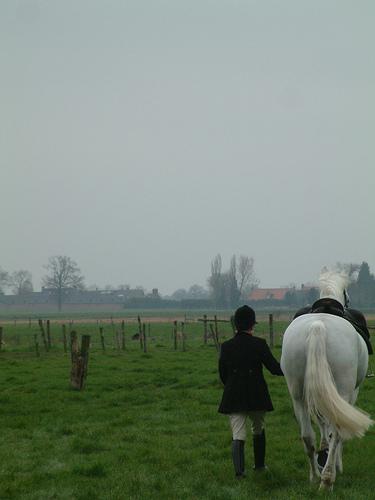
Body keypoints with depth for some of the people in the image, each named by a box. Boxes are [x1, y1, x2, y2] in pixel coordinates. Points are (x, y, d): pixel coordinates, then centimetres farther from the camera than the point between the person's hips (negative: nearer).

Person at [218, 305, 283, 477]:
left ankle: (239, 469, -19)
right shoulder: (259, 344, -9)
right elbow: (274, 367, -6)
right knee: (258, 430, 22)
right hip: (257, 396, -1)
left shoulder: (226, 346, -1)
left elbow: (222, 374, 5)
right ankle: (259, 464, 34)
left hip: (233, 397, 1)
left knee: (238, 435, -1)